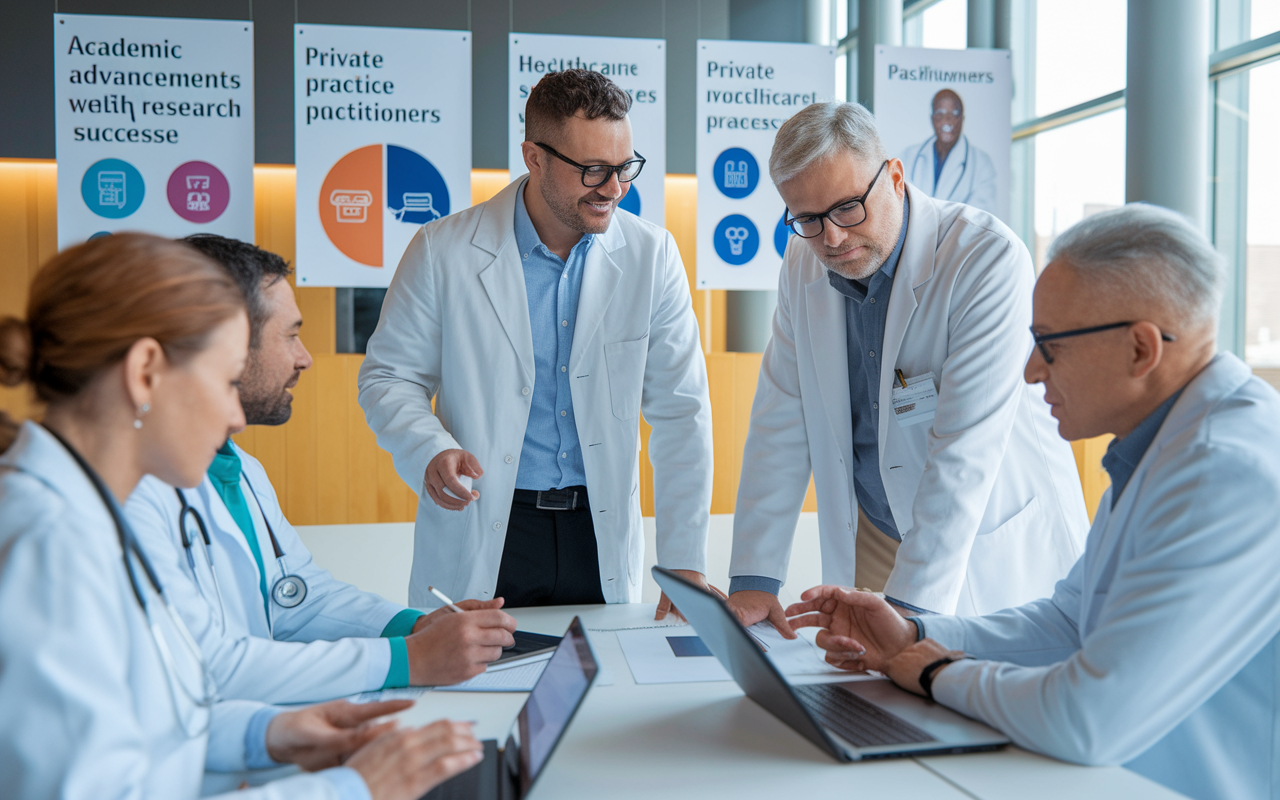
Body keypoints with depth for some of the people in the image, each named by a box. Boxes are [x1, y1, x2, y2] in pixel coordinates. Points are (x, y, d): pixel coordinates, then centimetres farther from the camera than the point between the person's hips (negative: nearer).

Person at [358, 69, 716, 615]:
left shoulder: (652, 256, -4)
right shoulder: (443, 252, -8)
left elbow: (679, 410, -3)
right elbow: (387, 377, 1)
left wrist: (684, 562, -7)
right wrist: (428, 449, -21)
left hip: (602, 534, 2)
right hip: (479, 538, -1)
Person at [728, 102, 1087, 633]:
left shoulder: (989, 259, -22)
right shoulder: (802, 267, -4)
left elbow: (965, 448, -26)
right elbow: (780, 426, -3)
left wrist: (911, 603, -29)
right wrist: (753, 578, -9)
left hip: (996, 546, -4)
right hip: (873, 543, 4)